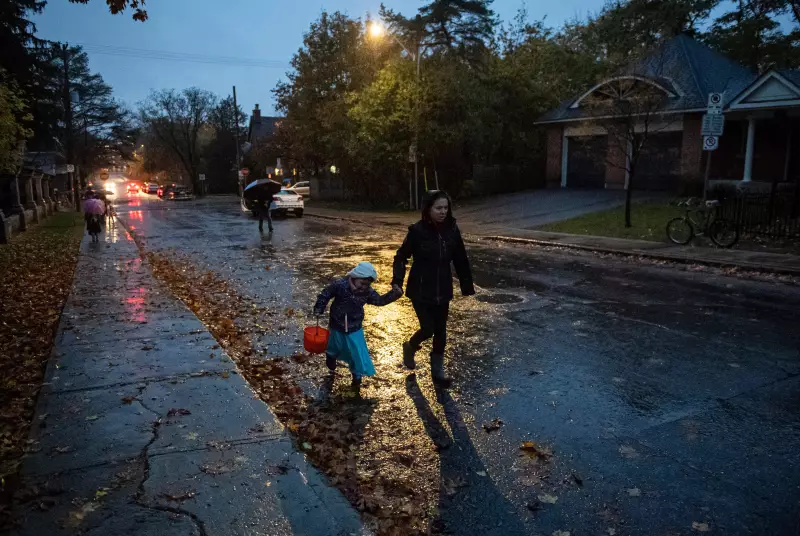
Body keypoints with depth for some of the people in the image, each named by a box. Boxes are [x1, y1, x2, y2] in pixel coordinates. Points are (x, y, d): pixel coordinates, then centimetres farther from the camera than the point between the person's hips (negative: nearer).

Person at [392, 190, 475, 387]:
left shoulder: (452, 229, -4)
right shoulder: (417, 230, -14)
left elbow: (460, 260, 4)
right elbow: (401, 256, -7)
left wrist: (467, 285, 5)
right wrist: (397, 281, -19)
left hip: (443, 290, 4)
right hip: (420, 290, -4)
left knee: (441, 332, 10)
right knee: (427, 329, -4)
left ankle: (438, 372, 26)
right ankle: (410, 348, 30)